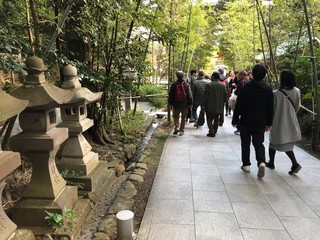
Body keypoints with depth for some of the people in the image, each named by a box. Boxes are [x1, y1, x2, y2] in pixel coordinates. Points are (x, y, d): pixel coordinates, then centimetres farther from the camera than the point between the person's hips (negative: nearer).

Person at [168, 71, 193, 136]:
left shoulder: (174, 85, -3)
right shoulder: (186, 84, -4)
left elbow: (170, 95, 2)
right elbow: (189, 95, -4)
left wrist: (171, 103, 11)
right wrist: (190, 103, 2)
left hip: (176, 104, 0)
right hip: (185, 104, 0)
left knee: (176, 116, 14)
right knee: (183, 118, 10)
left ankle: (177, 127, -7)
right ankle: (182, 130, 12)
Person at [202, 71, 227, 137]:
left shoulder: (209, 85, -13)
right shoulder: (222, 86, 1)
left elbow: (205, 96, -13)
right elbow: (225, 96, 2)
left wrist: (203, 104, -5)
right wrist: (221, 103, 15)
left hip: (210, 106, -5)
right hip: (219, 107, 5)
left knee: (209, 120, 3)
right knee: (216, 120, 17)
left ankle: (212, 132, -4)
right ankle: (214, 131, 25)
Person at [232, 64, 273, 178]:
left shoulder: (246, 87, -10)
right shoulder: (268, 89, 1)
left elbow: (238, 106, -9)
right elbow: (270, 108, 5)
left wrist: (235, 120, -1)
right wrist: (269, 123, 14)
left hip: (246, 121, -2)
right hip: (260, 122, 2)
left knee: (245, 144, 11)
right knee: (259, 143, 10)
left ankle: (246, 164, 17)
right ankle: (261, 162, -11)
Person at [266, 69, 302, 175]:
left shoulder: (276, 94, -22)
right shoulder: (297, 92, -7)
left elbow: (271, 109, -11)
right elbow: (297, 107, 4)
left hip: (279, 123, -4)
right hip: (291, 123, 4)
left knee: (273, 143, 15)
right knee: (288, 145, 15)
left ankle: (271, 162, 28)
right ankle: (295, 164, 1)